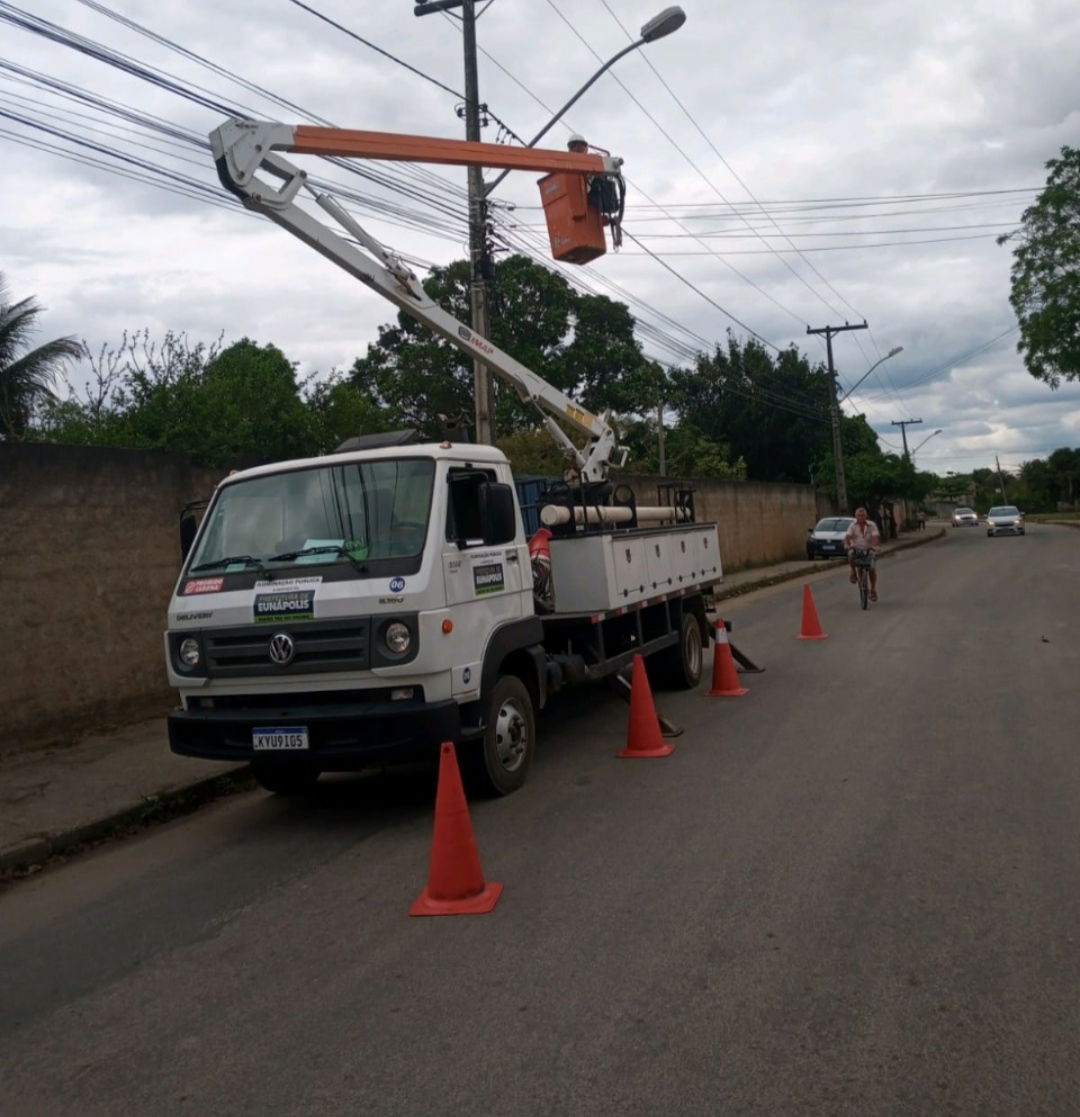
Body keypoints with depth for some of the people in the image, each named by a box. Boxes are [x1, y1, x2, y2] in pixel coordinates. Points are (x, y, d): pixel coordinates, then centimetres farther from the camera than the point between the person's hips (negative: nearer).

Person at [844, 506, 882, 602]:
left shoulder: (871, 525, -5)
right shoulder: (853, 526, -4)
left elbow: (875, 536, -19)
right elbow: (848, 536, -18)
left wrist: (876, 546, -39)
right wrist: (846, 544, -40)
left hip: (869, 550, 0)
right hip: (856, 549, 0)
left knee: (872, 569, -11)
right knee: (851, 555, -35)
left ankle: (873, 589, 10)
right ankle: (854, 572, -9)